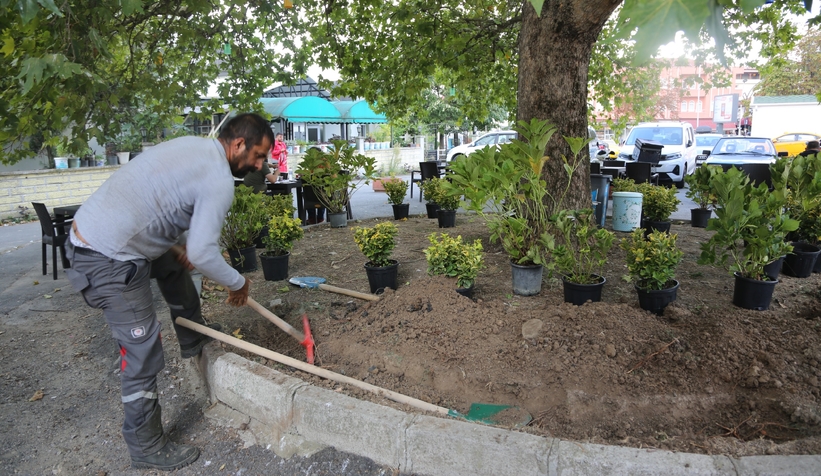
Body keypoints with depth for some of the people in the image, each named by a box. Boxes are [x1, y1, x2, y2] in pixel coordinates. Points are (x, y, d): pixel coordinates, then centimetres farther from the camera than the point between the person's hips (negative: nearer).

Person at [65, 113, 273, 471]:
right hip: (110, 261, -10)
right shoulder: (220, 180, -18)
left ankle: (193, 339, 47)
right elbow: (203, 253, -21)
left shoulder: (193, 146, 10)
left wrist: (175, 245, 10)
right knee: (143, 355, 0)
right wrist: (238, 283, -4)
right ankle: (146, 447, 16)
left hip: (91, 231, 10)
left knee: (175, 265, 29)